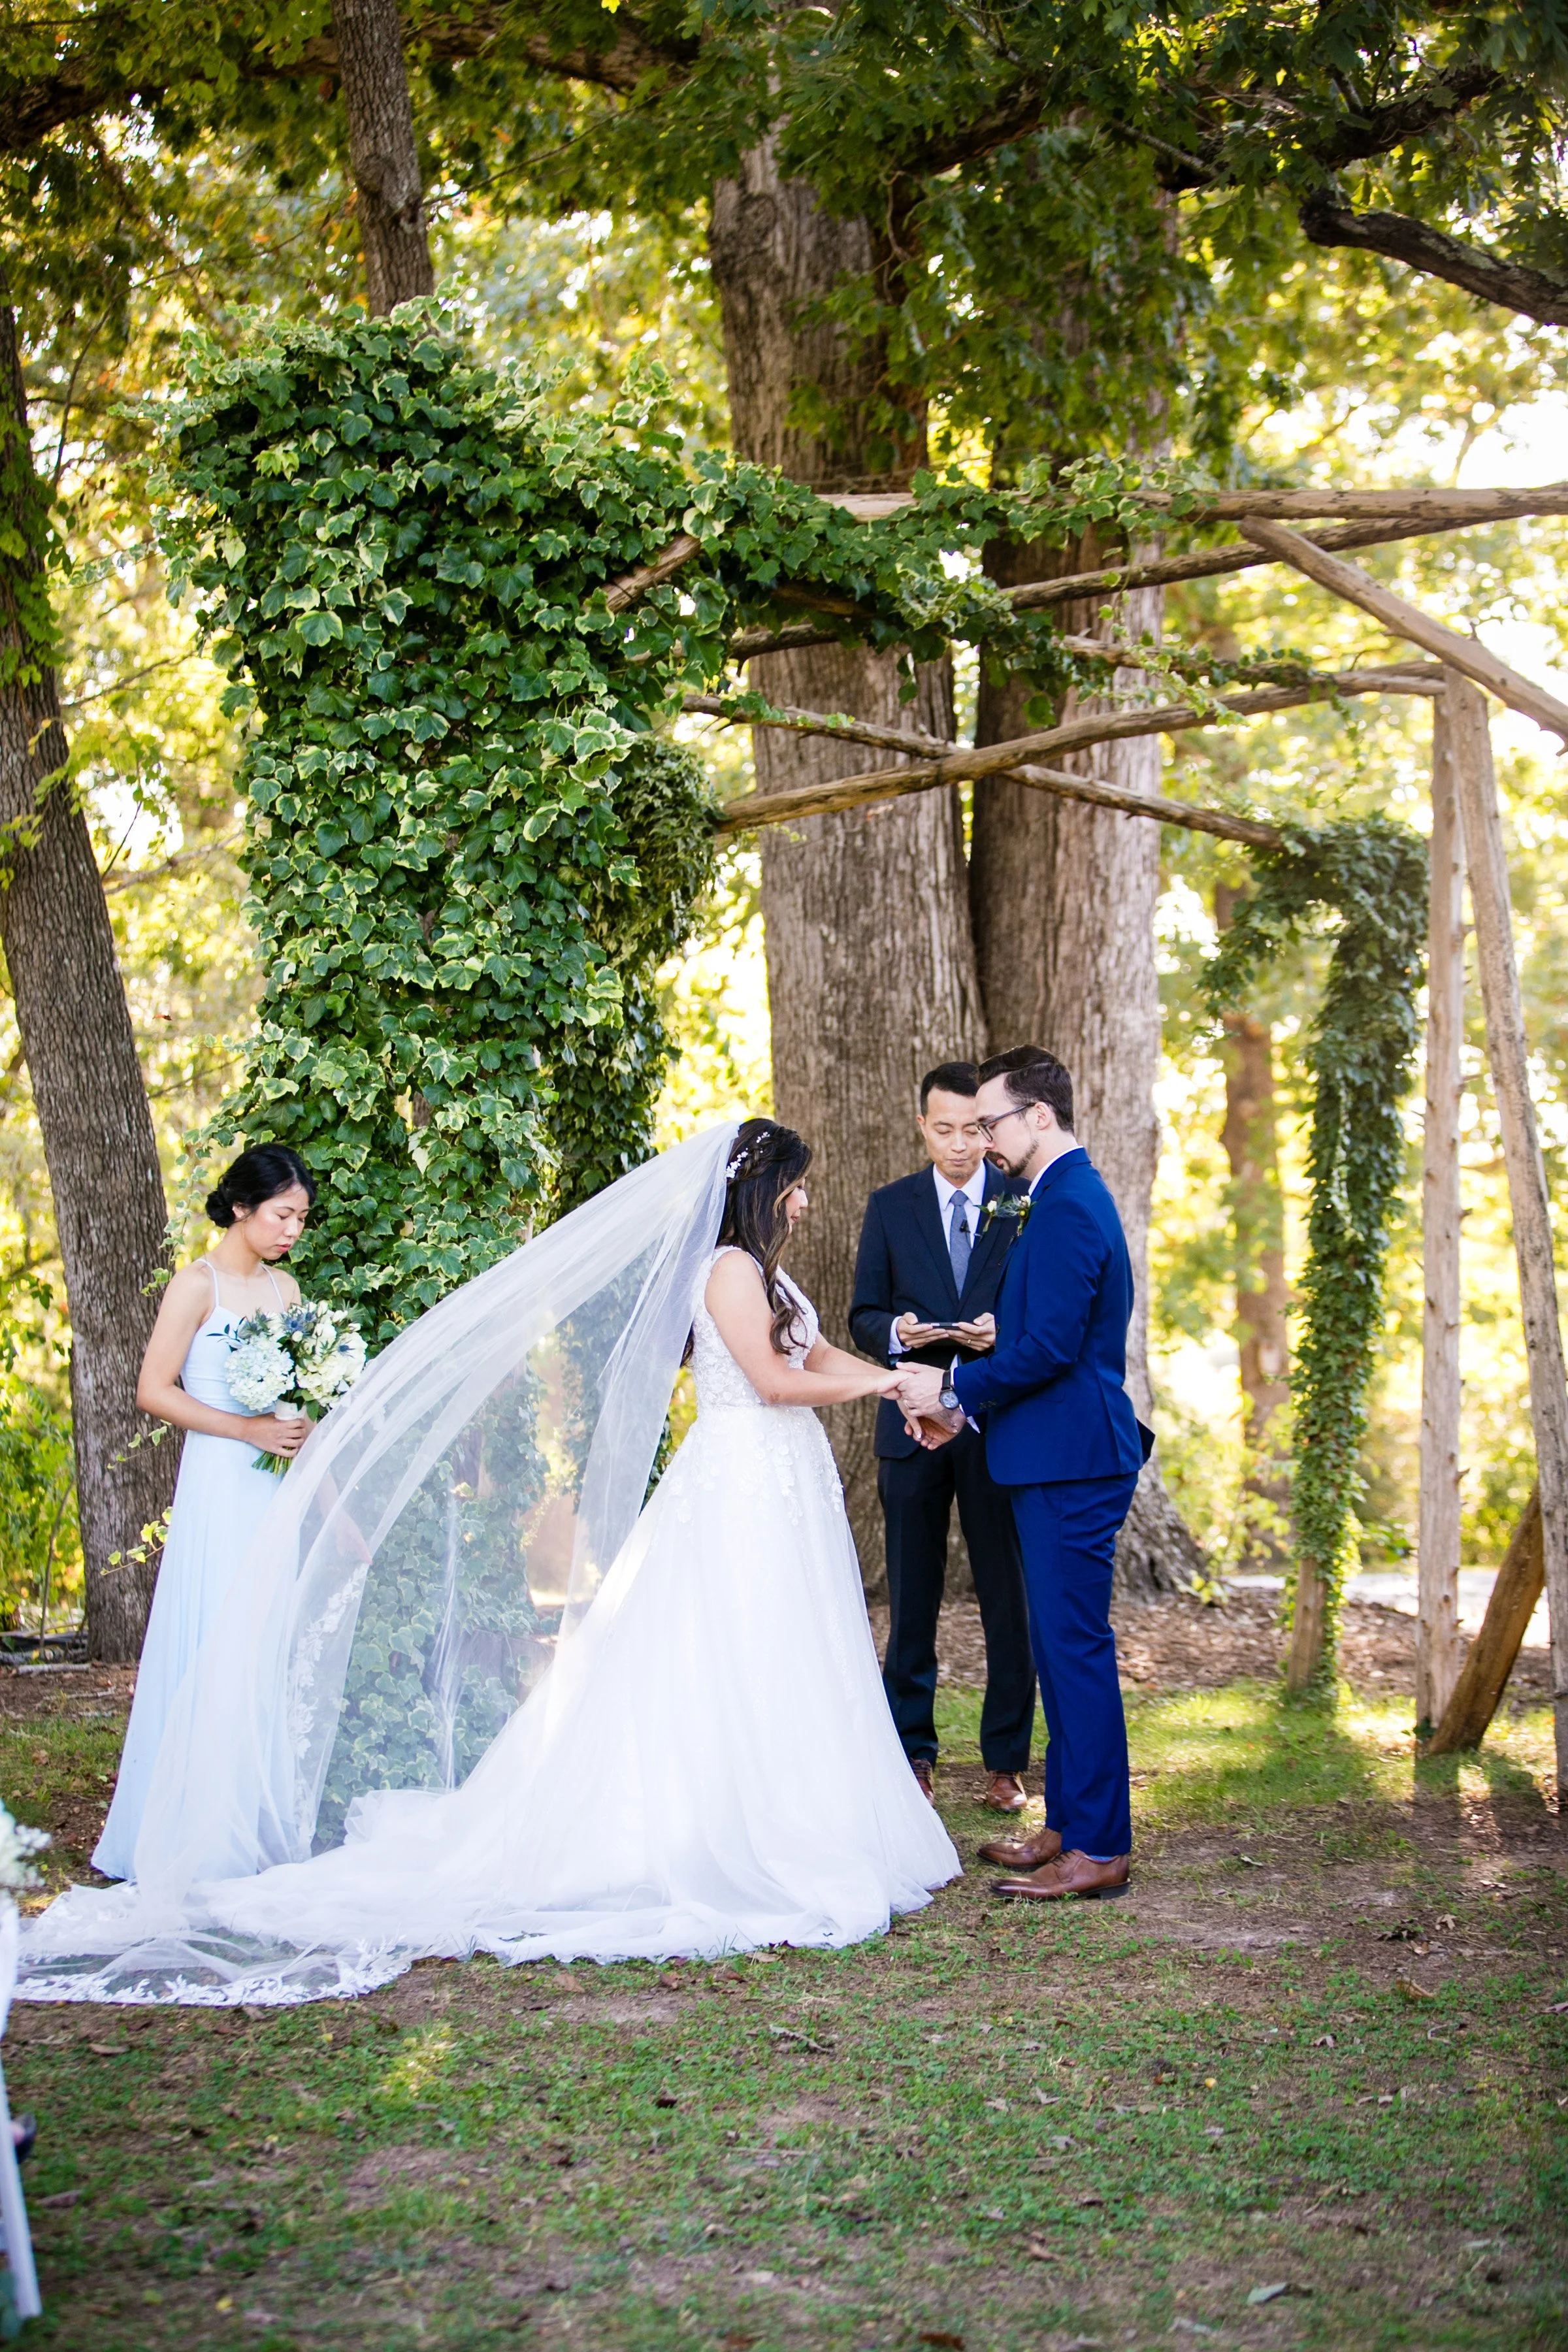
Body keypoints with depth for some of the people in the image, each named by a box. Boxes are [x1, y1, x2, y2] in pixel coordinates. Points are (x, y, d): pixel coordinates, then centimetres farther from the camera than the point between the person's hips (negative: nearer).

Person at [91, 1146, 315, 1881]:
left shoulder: (285, 1288, 14)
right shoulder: (198, 1284, -6)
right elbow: (154, 1391, -11)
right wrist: (249, 1429, -16)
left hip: (283, 1489, 7)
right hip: (221, 1487, -7)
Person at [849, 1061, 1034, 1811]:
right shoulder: (890, 1207, 7)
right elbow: (863, 1317, 6)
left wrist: (1003, 1333, -18)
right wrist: (897, 1333, -16)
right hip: (913, 1421, 1)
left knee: (1009, 1600, 3)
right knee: (911, 1600, 7)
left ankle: (1006, 1762, 12)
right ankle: (911, 1754, 17)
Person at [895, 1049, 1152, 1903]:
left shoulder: (1069, 1207, -16)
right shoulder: (1067, 1198, 17)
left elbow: (1050, 1346, -22)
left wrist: (954, 1390, -11)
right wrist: (963, 1402, 14)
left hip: (1072, 1460, -11)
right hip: (1063, 1457, 11)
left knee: (1076, 1648, -6)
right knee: (1062, 1646, 15)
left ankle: (1099, 1850, -1)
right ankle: (1070, 1826, 23)